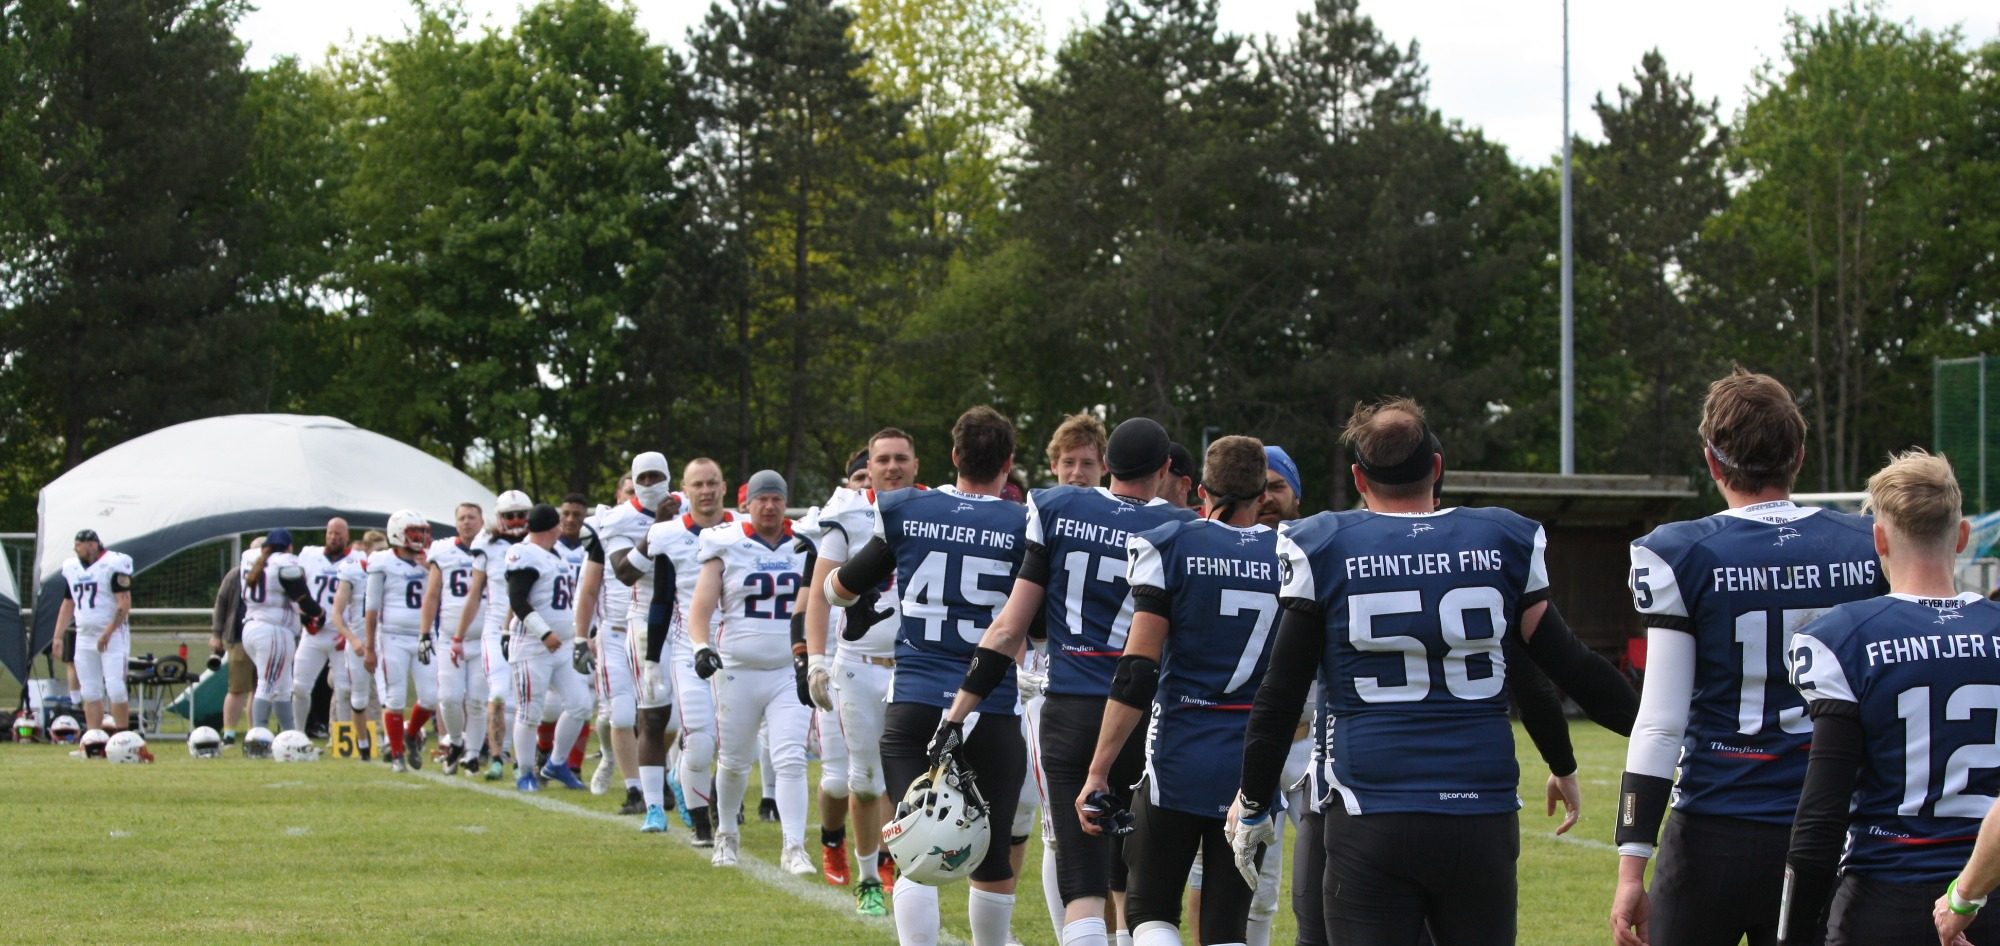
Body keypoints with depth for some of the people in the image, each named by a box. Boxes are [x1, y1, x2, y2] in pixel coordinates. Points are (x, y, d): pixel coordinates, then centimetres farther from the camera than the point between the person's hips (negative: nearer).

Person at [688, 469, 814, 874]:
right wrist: (702, 647, -21)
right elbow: (700, 609, -4)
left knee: (791, 760, -12)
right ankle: (725, 835, 33)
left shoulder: (805, 548, 7)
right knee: (734, 761, 11)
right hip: (738, 670, 0)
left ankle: (794, 847, -12)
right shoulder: (726, 548, 1)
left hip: (791, 672, 0)